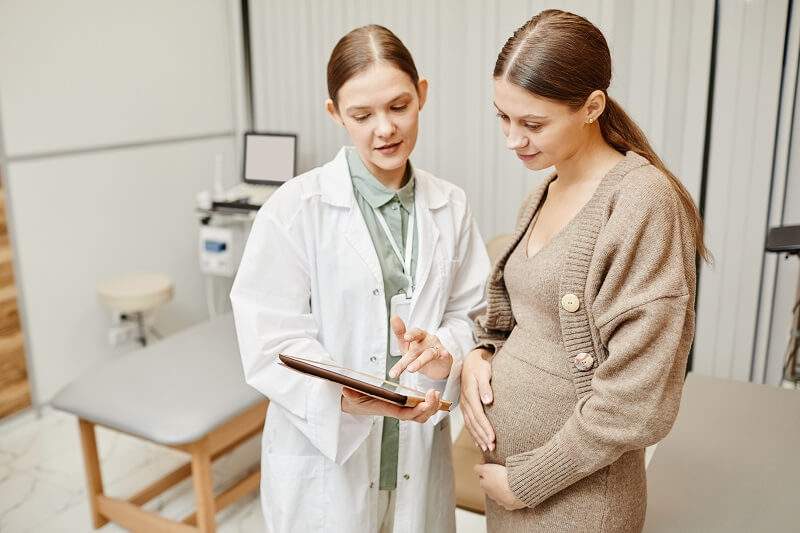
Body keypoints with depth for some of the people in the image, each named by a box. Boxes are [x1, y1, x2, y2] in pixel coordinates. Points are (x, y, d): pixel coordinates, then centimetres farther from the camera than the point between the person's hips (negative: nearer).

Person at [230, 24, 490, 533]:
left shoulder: (450, 207, 1)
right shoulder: (296, 209, -13)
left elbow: (470, 313, 5)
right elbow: (272, 344, -15)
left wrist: (444, 350, -17)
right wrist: (347, 399, -31)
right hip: (322, 460, -3)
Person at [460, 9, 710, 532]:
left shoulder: (644, 202, -19)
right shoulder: (541, 198, 4)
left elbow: (636, 401, -20)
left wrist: (528, 481, -13)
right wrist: (479, 355, -4)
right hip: (504, 462, 7)